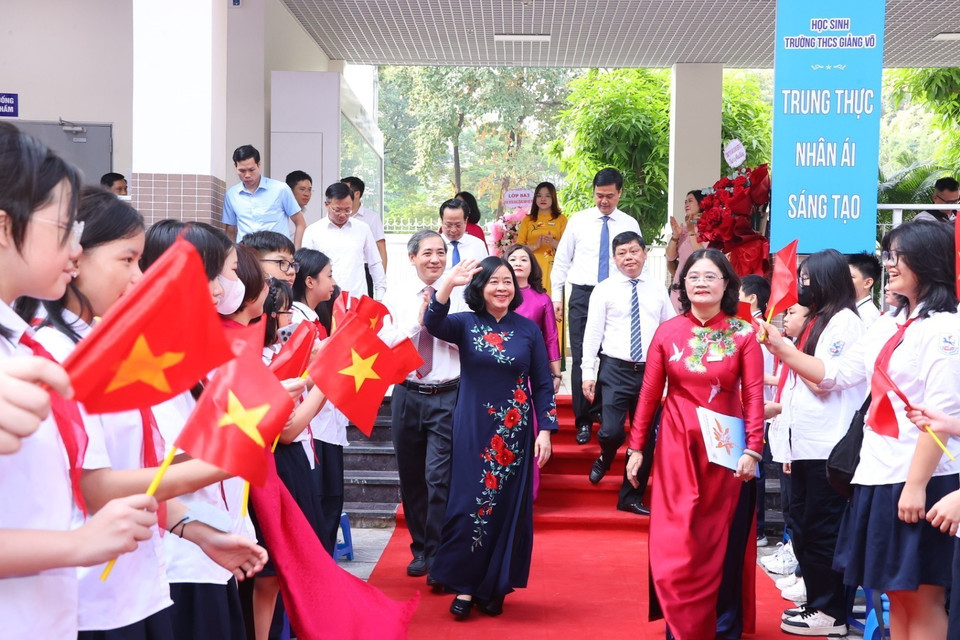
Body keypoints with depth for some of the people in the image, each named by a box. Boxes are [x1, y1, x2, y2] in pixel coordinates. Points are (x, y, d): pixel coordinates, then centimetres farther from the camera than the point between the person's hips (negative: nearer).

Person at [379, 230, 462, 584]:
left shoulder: (458, 298, 1)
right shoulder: (396, 299, 6)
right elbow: (383, 343, -4)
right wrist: (419, 321, -12)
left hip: (447, 398, -3)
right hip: (407, 394, 3)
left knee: (438, 477, -10)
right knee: (411, 477, 13)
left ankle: (438, 558, 0)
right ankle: (420, 550, 30)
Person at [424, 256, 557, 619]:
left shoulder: (528, 330, 2)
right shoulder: (466, 325, 0)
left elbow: (542, 385, 4)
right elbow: (433, 323, -21)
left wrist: (545, 430, -4)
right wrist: (449, 284, -35)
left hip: (514, 432, 1)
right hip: (473, 429, -1)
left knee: (508, 507, 5)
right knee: (469, 504, 0)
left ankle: (494, 587, 18)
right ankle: (464, 586, 11)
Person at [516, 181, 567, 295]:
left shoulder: (561, 219, 11)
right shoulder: (527, 220, 15)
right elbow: (519, 247, 6)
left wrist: (553, 242, -16)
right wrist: (536, 246, -12)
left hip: (552, 269, -1)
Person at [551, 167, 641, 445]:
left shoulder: (629, 224, 5)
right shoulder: (578, 220, 5)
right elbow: (562, 259, 9)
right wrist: (557, 296, 6)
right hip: (582, 295, 0)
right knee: (582, 359, -2)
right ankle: (583, 421, 6)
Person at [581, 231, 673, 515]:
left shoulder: (658, 290, 8)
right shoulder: (604, 290, 0)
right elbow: (592, 332, -2)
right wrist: (588, 372, -8)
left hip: (650, 371, 3)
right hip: (615, 369, -3)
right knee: (611, 432, -14)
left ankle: (631, 497, 22)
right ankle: (605, 459, 24)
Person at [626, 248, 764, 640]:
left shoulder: (743, 334, -2)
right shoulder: (667, 332, 2)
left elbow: (754, 396, -6)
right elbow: (649, 393, 3)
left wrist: (753, 450, -14)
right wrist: (636, 447, 3)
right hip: (677, 449, 1)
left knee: (724, 543, 7)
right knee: (674, 545, 1)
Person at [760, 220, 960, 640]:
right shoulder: (888, 325, 13)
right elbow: (836, 374, 13)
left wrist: (917, 484, -21)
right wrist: (782, 350, 3)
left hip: (920, 479, -8)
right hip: (878, 474, 8)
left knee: (923, 597, 1)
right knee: (895, 594, 14)